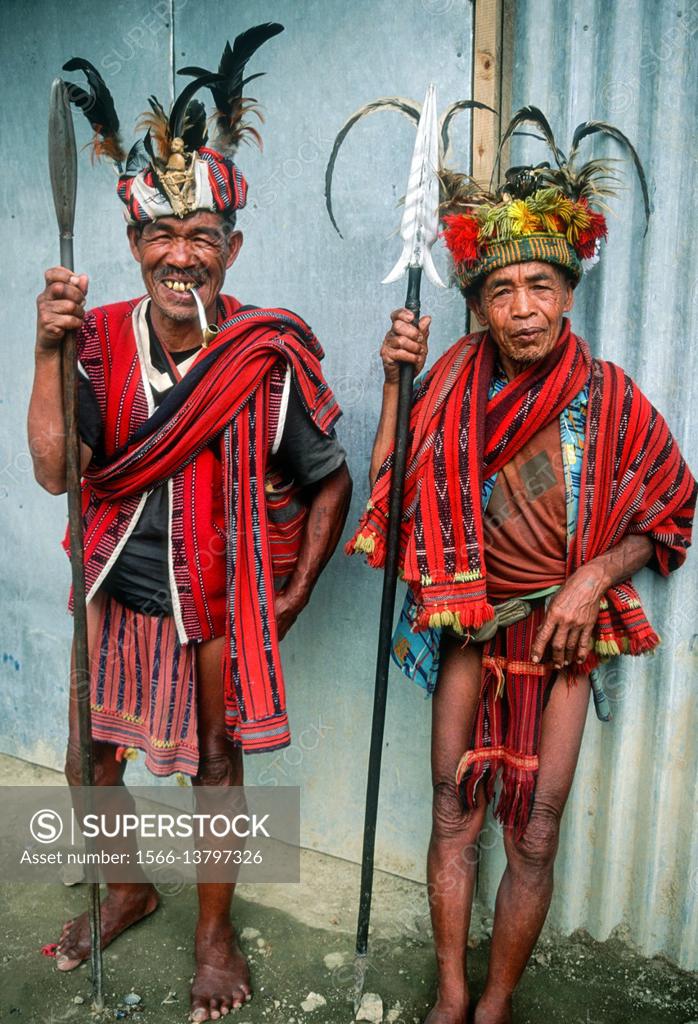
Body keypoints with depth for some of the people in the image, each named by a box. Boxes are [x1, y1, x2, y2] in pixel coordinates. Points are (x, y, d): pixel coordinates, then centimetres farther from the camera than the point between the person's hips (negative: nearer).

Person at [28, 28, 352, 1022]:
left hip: (222, 605, -3)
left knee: (216, 764, 13)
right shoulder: (102, 338, -6)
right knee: (89, 761, 17)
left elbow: (330, 481, -3)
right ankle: (129, 890, 48)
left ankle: (214, 931, 39)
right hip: (120, 595, 3)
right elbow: (55, 470, -14)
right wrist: (49, 352, -23)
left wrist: (295, 595, -4)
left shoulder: (270, 355, -13)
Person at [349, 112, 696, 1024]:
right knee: (454, 814, 8)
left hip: (560, 633, -1)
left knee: (534, 835, 6)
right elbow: (392, 489, -8)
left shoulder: (608, 398, -8)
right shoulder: (457, 385, -4)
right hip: (473, 625, 2)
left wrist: (593, 575, -13)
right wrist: (399, 381, -13)